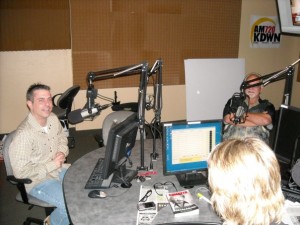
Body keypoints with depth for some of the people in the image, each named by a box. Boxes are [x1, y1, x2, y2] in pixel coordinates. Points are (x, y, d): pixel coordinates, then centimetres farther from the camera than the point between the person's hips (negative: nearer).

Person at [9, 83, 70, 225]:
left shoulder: (53, 119, -7)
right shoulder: (23, 135, -29)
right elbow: (20, 172, -25)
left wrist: (62, 152, -7)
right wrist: (51, 165, -21)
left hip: (59, 170, 7)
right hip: (38, 181, -7)